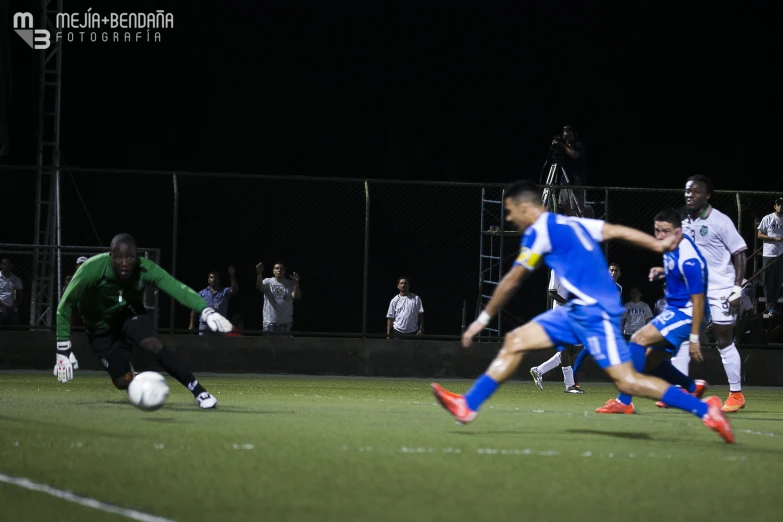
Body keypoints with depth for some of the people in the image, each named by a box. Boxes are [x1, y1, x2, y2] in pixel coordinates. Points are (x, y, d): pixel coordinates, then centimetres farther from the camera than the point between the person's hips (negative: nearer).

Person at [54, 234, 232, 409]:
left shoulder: (144, 268, -29)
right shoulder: (93, 269, -33)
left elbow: (178, 288, -41)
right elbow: (65, 305, -25)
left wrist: (206, 311, -58)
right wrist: (63, 349, -29)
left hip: (129, 313, 1)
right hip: (101, 327, -1)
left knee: (155, 345, -29)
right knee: (123, 382, -12)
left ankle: (199, 392, -22)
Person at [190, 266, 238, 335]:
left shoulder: (224, 292, 6)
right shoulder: (202, 293, 10)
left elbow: (234, 290, -14)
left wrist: (232, 276, -26)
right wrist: (192, 325, 4)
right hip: (204, 325, 1)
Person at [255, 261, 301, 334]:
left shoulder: (290, 284, 3)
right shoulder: (268, 282, 0)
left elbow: (297, 297, -12)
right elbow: (260, 287, -22)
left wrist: (296, 283, -29)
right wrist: (259, 273, -40)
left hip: (286, 322, 1)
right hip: (270, 322, -1)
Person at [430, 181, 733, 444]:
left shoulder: (540, 230, -7)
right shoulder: (571, 223, 17)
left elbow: (512, 282, -3)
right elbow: (619, 232, 11)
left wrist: (484, 319, 4)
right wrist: (659, 245, 5)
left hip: (595, 313, -10)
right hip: (578, 311, 10)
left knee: (626, 381, -14)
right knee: (515, 341, 7)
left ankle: (705, 410, -11)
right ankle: (467, 406, 6)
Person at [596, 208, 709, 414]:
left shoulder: (688, 260, -24)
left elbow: (698, 300, -22)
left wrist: (694, 338, -23)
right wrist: (662, 272, 6)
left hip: (684, 313, -10)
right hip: (673, 309, 10)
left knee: (639, 339, -24)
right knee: (650, 362, 13)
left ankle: (624, 402, -25)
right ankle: (693, 387, 34)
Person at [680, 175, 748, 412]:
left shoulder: (720, 221, -10)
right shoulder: (685, 224, 9)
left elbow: (740, 254, -9)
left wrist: (737, 288, -16)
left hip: (720, 290, -6)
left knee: (724, 342, -2)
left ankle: (736, 395, 9)